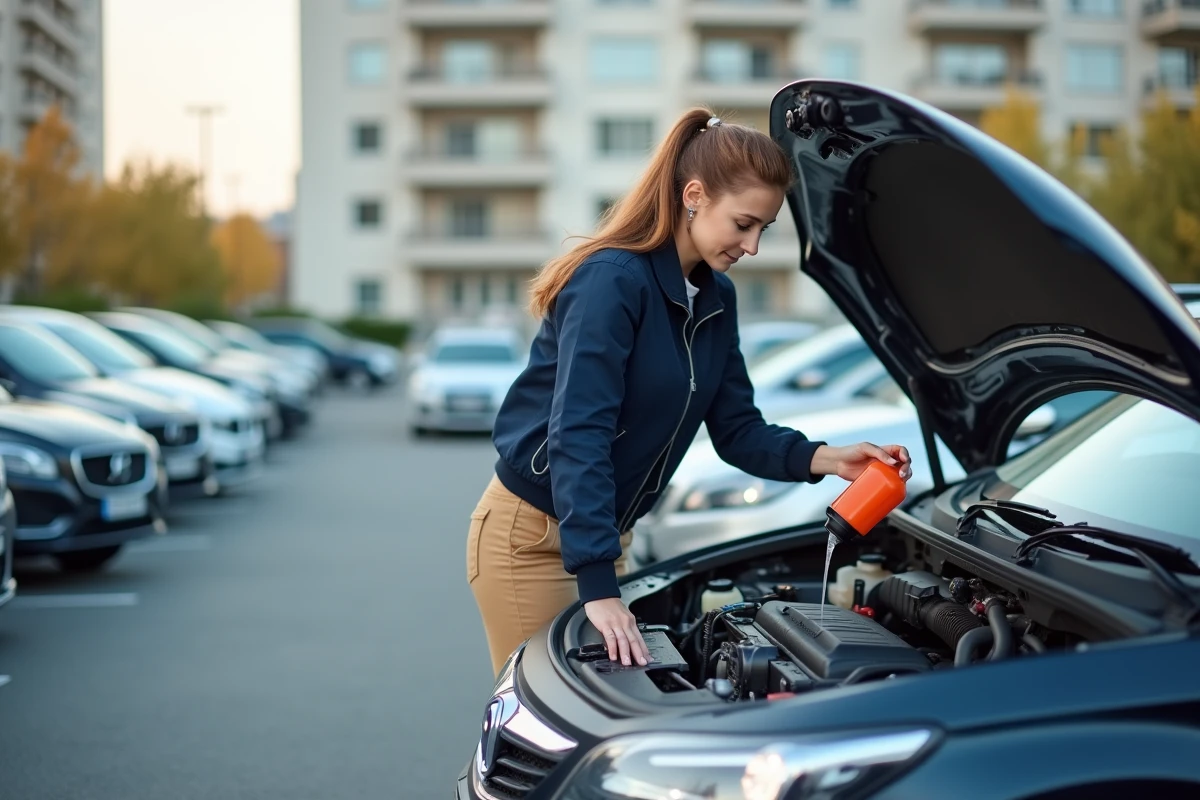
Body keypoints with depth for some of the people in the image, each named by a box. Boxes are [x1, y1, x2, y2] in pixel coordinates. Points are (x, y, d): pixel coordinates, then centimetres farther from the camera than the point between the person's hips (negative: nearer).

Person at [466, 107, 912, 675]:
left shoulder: (716, 298, 3)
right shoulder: (613, 281, -22)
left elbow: (737, 431, 6)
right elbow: (578, 436, -29)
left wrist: (825, 459, -13)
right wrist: (598, 586, -35)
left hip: (608, 536, 8)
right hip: (530, 536, -8)